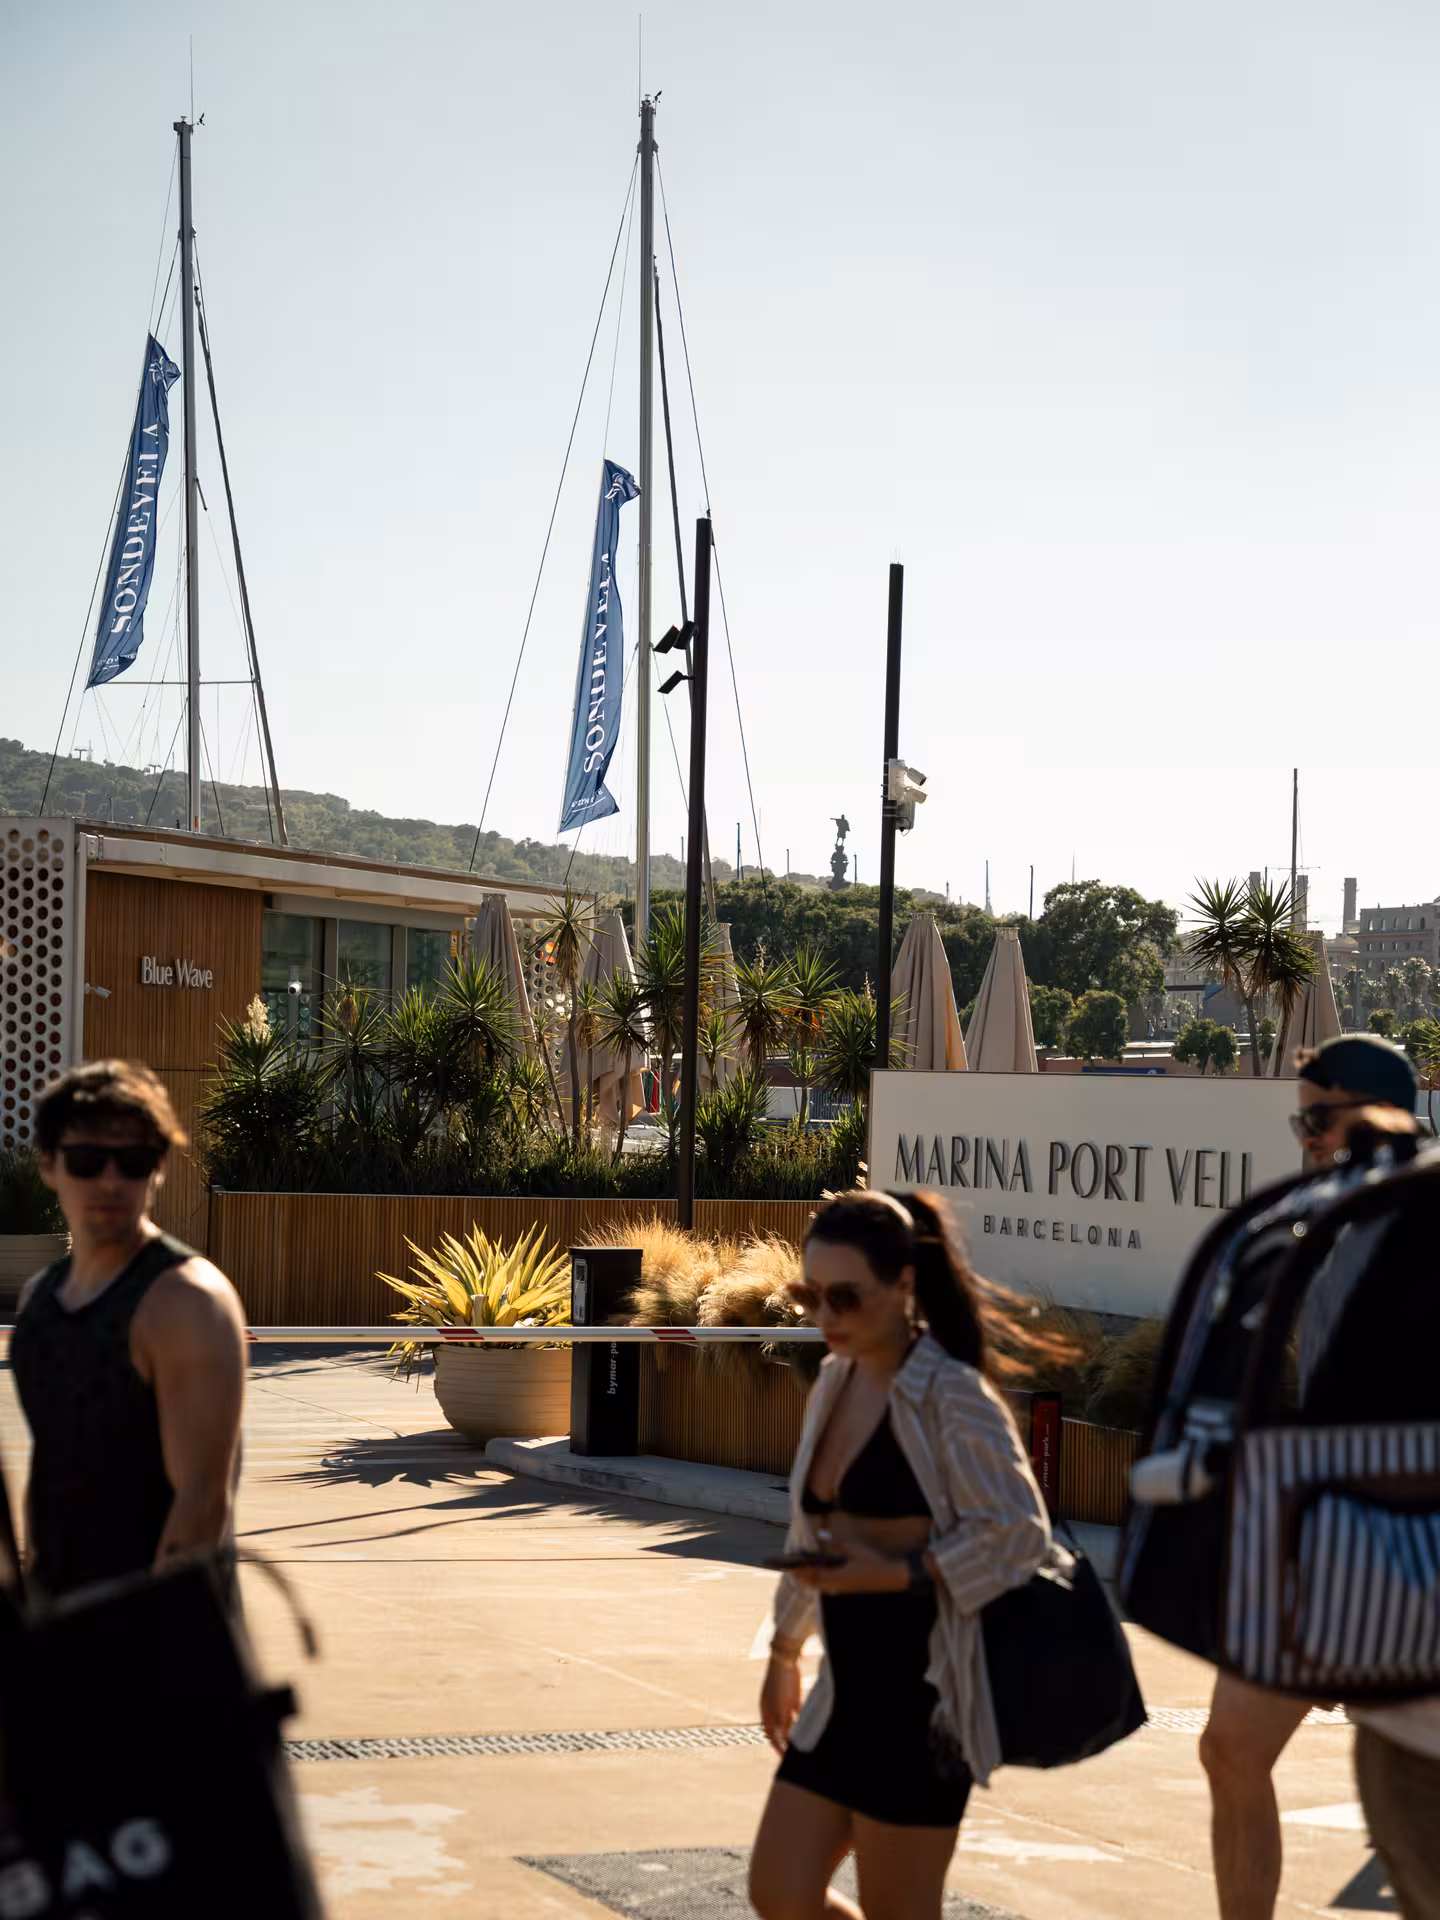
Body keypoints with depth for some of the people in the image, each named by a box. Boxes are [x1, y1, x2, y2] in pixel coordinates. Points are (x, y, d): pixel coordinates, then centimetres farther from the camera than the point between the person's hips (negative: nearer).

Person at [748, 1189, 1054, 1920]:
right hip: (847, 1686, 8)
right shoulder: (836, 1380, 10)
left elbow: (1019, 1531, -16)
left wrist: (896, 1573, -22)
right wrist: (785, 1651, 28)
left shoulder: (950, 1394, -12)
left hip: (922, 1688, -8)